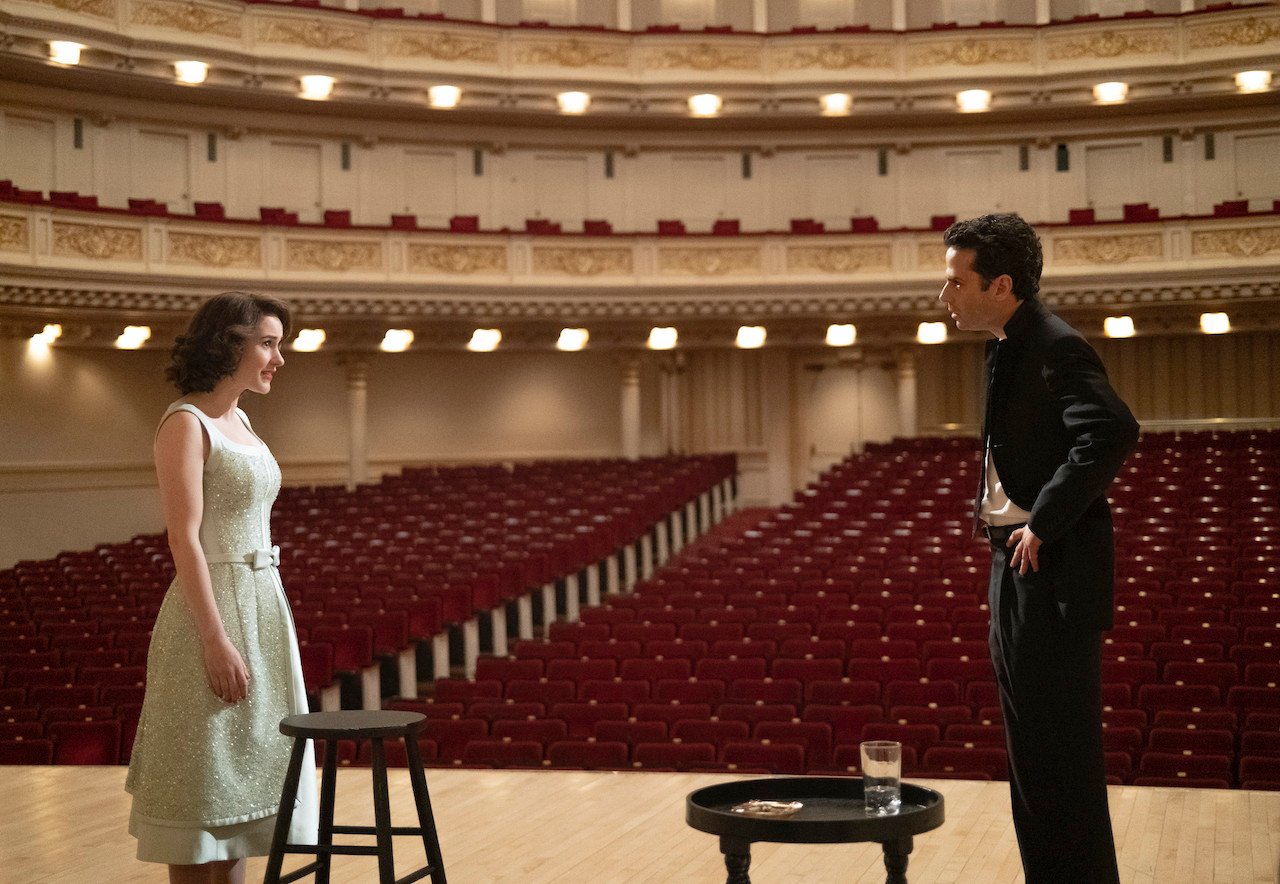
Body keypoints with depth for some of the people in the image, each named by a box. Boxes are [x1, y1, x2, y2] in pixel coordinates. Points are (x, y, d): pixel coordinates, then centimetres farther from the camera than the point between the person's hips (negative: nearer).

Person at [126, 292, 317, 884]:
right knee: (203, 781, -1)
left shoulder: (239, 421, 14)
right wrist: (216, 639, -22)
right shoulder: (186, 424, -12)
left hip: (263, 605, 9)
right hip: (213, 609, -9)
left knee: (241, 773, 12)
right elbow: (184, 539, -18)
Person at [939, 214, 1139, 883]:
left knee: (1062, 755, -3)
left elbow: (1113, 433, -31)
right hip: (1017, 574, 10)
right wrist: (994, 508, 10)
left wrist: (1045, 521, -25)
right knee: (1033, 752, 18)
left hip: (1053, 576, -10)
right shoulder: (1010, 349, 13)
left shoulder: (1055, 348, -17)